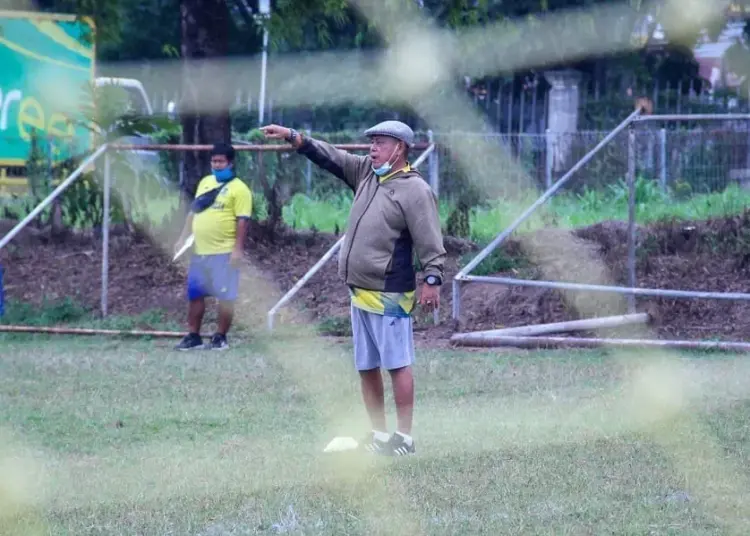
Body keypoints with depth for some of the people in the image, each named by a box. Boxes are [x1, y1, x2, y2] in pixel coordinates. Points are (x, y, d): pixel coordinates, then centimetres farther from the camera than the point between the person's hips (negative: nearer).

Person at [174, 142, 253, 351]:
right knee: (194, 294, 10)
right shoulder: (205, 182, 15)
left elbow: (242, 221, -12)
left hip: (224, 253, -7)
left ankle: (220, 338, 7)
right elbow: (194, 211, 21)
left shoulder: (238, 188, -7)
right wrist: (183, 238, 16)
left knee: (225, 296, -1)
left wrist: (238, 249, -18)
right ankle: (193, 336, 18)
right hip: (199, 251, 7)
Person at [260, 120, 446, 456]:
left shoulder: (415, 189, -11)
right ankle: (379, 435, 19)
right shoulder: (366, 173, 13)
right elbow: (329, 157, 16)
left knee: (397, 365, -7)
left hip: (390, 296, -9)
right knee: (366, 367, 12)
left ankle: (404, 438, -4)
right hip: (360, 291, 9)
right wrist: (292, 137, 8)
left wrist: (432, 278, -21)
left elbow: (430, 240, -15)